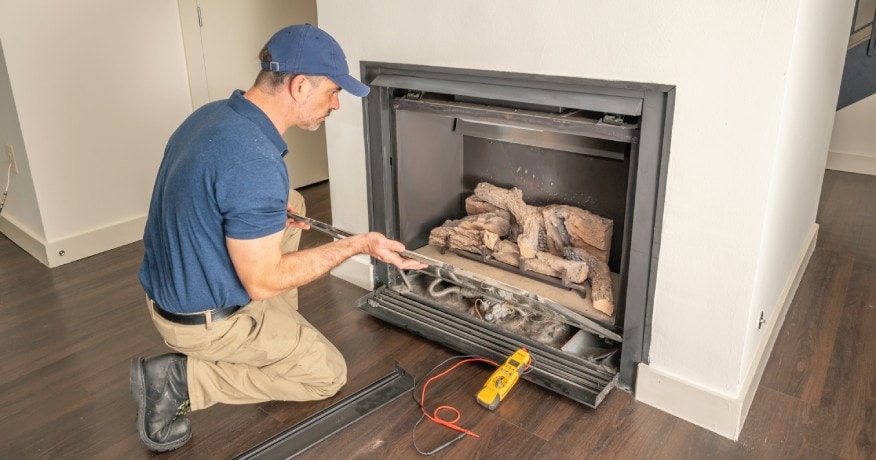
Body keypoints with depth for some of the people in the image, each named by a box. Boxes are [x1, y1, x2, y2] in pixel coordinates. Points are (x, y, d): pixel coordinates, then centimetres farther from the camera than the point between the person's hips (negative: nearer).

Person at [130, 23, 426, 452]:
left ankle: (281, 333, 24)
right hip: (203, 317, -9)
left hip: (170, 284, 9)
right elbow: (262, 283, -25)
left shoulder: (214, 113, -3)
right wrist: (356, 245, -18)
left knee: (291, 205, 18)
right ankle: (181, 377, 0)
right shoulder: (256, 164, -32)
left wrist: (274, 211, 4)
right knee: (328, 374, 8)